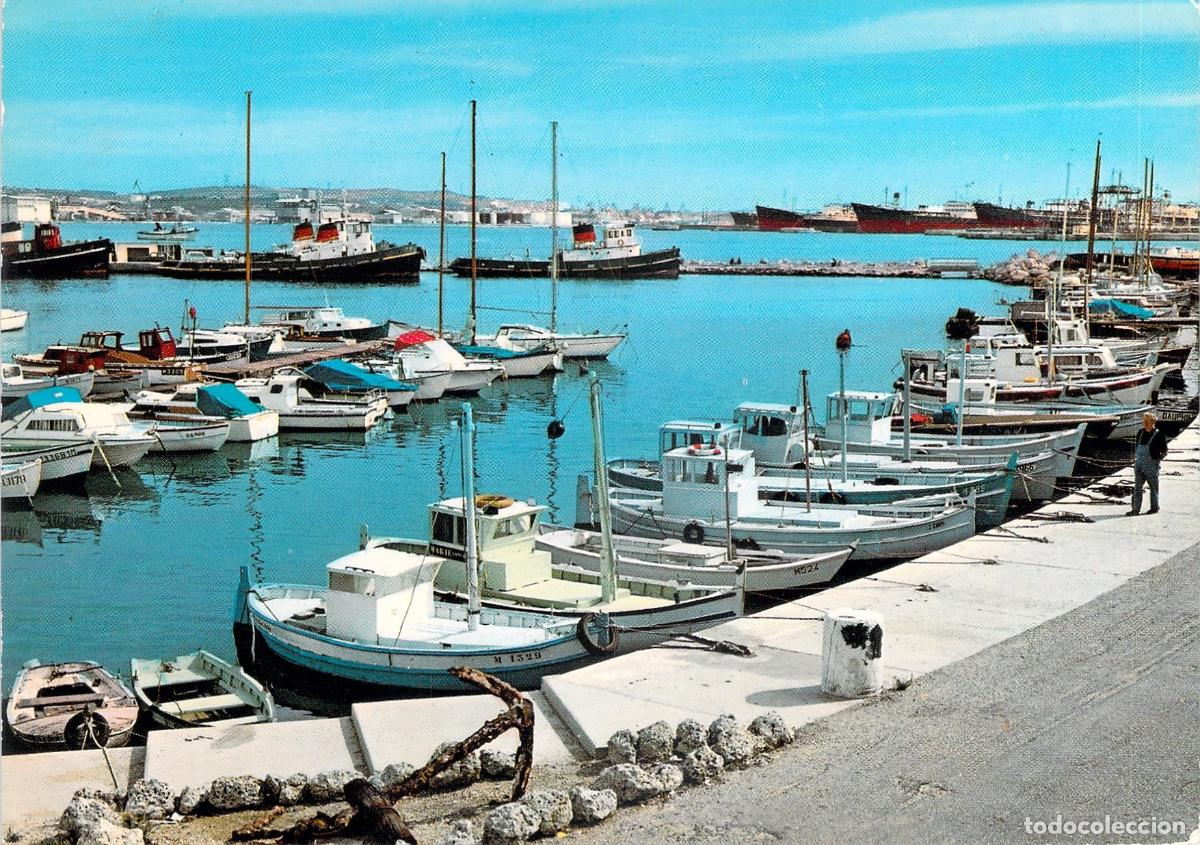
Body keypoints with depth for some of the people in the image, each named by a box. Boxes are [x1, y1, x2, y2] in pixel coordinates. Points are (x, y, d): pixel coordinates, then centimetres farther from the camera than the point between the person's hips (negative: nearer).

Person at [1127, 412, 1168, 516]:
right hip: (1139, 464, 5)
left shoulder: (1159, 435, -9)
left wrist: (1157, 460, -10)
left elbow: (1164, 451, -3)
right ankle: (1135, 509, 1)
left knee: (1153, 487, 8)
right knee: (1137, 487, 0)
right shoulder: (1141, 433, 8)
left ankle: (1154, 507, 22)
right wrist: (1135, 457, 13)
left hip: (1151, 465, -5)